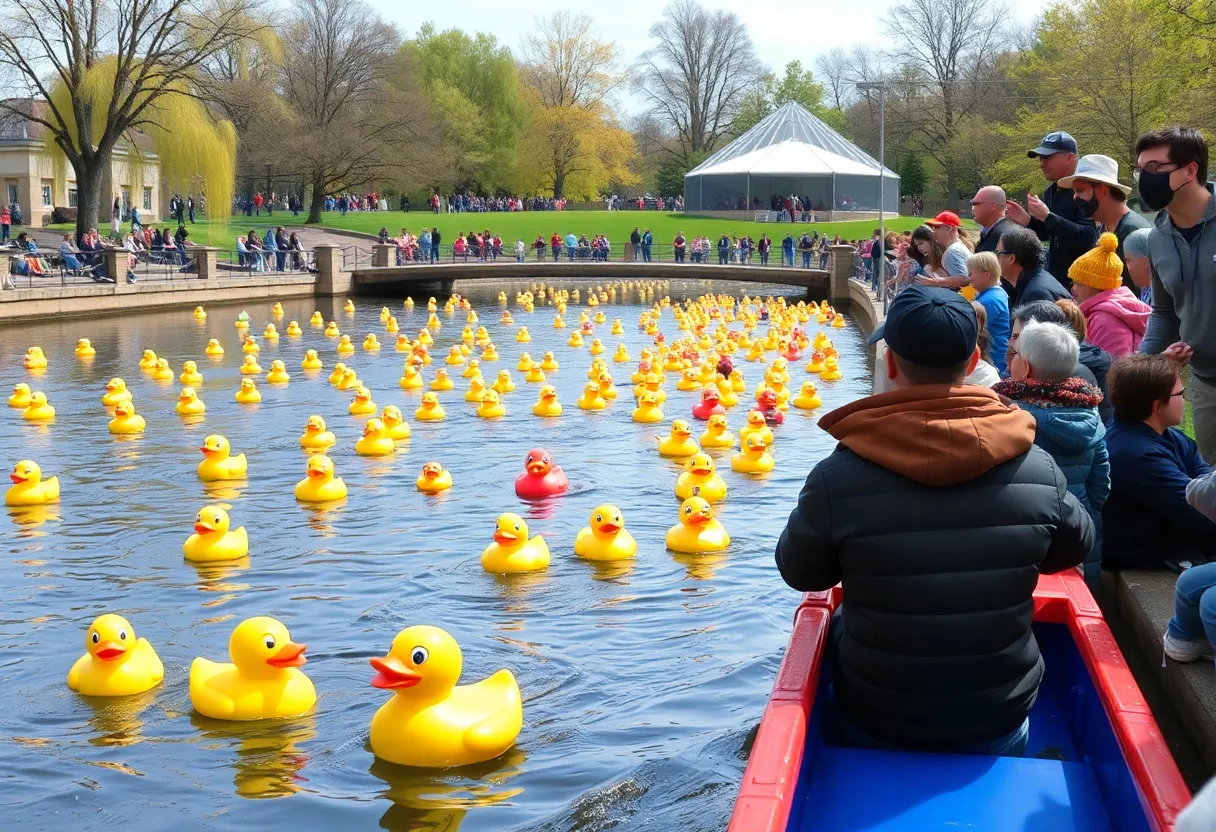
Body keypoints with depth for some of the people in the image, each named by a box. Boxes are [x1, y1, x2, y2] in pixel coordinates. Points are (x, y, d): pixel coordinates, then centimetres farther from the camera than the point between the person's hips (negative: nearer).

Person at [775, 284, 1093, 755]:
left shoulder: (837, 479, -23)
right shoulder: (1038, 471, -15)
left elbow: (800, 573, -5)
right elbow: (1075, 548, 5)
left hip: (876, 726, -1)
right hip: (1000, 727, 1)